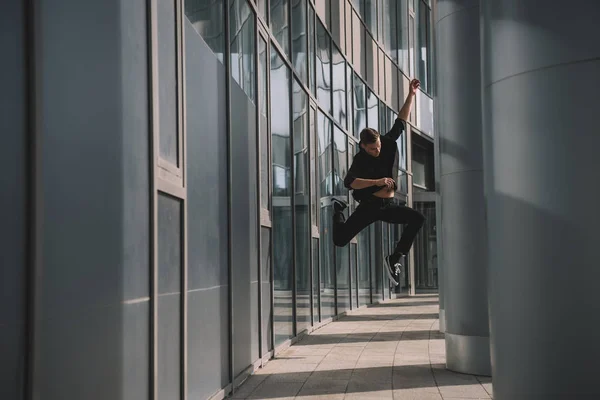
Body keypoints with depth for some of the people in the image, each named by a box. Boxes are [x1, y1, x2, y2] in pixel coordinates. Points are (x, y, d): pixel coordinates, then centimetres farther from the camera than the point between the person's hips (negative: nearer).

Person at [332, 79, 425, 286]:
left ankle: (395, 259, -12)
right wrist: (378, 181, -37)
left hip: (388, 205, 4)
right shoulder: (360, 160, -13)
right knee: (340, 239, -9)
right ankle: (338, 209, 25)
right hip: (369, 206, -4)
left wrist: (411, 95, 0)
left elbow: (401, 121, 7)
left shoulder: (388, 143, 0)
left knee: (417, 218, -18)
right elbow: (349, 182, -30)